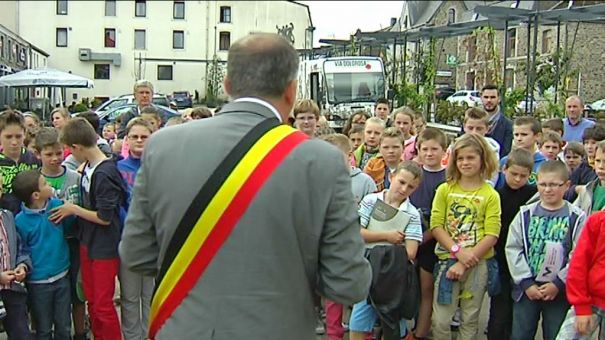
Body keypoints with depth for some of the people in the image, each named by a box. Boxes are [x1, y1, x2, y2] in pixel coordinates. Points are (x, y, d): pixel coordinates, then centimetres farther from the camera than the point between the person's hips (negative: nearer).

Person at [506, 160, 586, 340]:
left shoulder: (576, 217, -4)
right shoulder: (526, 214, 2)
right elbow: (513, 248, -2)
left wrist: (558, 284, -12)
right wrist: (526, 283, -8)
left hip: (560, 291, -1)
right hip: (526, 289, 2)